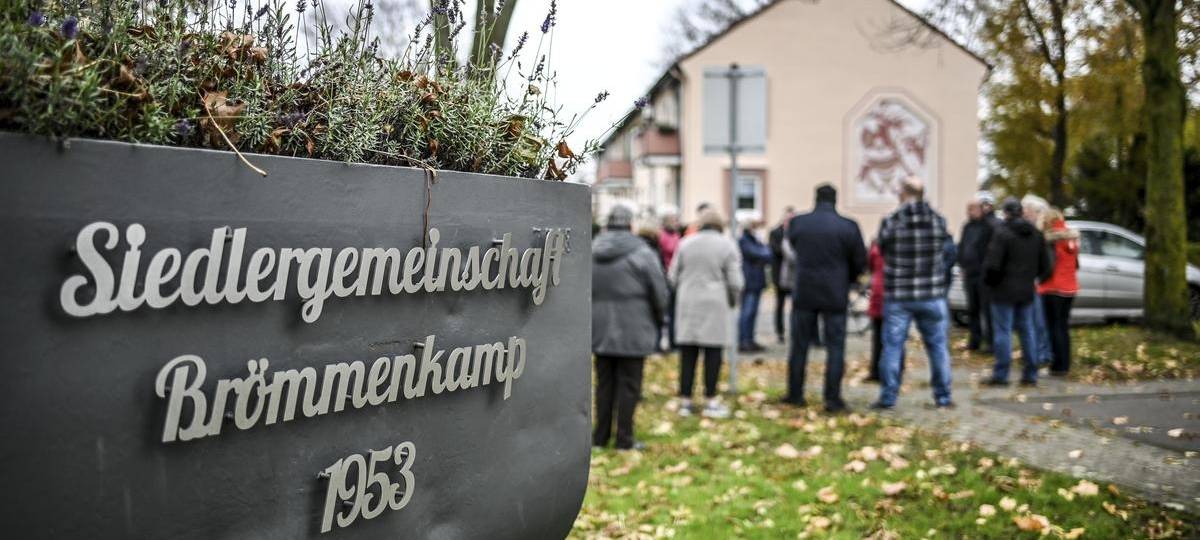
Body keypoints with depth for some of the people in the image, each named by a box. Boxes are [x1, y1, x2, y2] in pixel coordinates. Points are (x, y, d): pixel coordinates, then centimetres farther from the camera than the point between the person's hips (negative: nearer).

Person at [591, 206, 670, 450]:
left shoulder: (591, 252, 4)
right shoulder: (641, 253, -10)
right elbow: (659, 292, -7)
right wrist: (658, 318, 11)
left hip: (600, 330, 4)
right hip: (633, 330, -4)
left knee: (604, 383, 13)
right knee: (629, 385, 2)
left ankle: (601, 435, 17)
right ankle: (624, 439, 4)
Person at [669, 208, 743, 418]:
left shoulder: (685, 243, 5)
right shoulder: (727, 245, -2)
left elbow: (673, 276, 7)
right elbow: (735, 281, -4)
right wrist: (732, 301, 14)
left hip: (688, 304, 3)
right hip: (715, 304, -3)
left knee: (687, 353, 6)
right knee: (713, 353, 2)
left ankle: (685, 401, 8)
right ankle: (711, 402, 3)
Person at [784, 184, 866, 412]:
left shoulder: (797, 223, -3)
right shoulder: (848, 227, -8)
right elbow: (860, 261, -1)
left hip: (804, 293, 2)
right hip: (835, 295, -2)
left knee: (799, 346, 11)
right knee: (835, 347, 4)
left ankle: (795, 394, 16)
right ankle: (832, 398, 3)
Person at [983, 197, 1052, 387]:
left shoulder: (1002, 233, -15)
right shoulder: (1036, 234, 8)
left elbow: (992, 265, -18)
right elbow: (1045, 266, 10)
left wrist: (989, 280, 0)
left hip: (1005, 291, -6)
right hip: (1027, 291, 6)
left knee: (1003, 332, -1)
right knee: (1027, 331, 12)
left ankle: (1001, 375, 1)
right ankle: (1030, 375, 14)